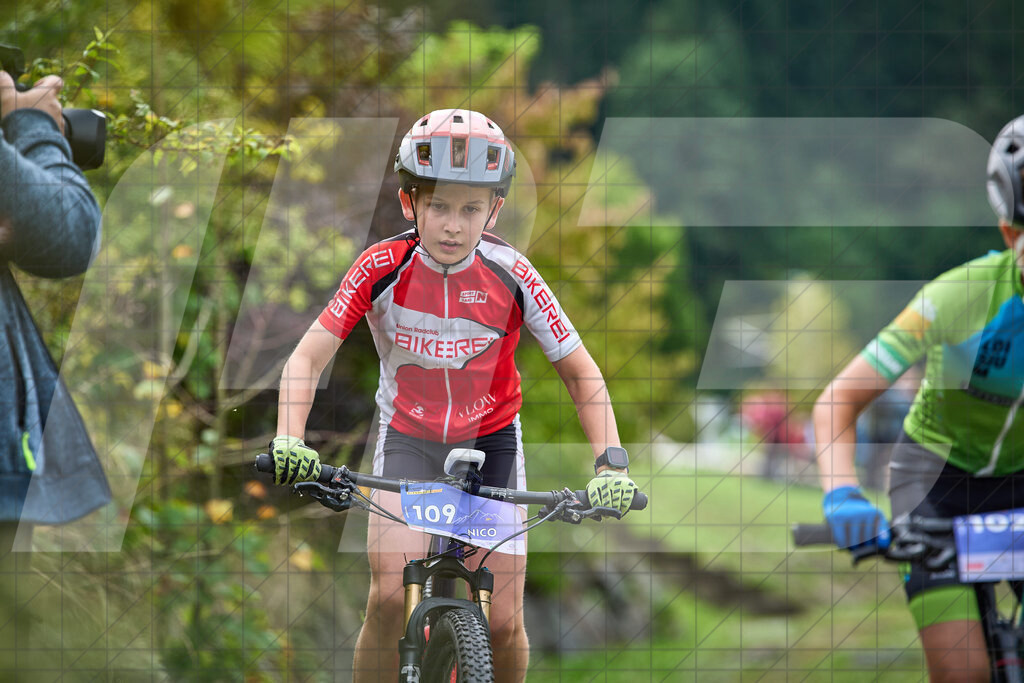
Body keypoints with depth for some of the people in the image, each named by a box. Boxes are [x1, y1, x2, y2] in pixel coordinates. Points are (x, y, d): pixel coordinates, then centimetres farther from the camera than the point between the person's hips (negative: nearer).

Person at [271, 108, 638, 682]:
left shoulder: (511, 275, -19)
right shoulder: (382, 268, -20)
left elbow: (581, 373, -11)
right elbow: (307, 358, -20)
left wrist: (611, 462, -23)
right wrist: (288, 440, -37)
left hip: (490, 439, 0)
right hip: (408, 438, 0)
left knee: (504, 623, -6)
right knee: (390, 599, -21)